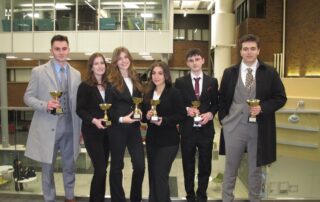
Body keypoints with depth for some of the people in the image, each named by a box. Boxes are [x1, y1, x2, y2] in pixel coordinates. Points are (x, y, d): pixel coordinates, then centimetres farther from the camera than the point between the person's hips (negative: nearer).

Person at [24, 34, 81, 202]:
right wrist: (45, 105, -21)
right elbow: (28, 97, -2)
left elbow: (78, 103, 10)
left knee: (69, 166, 15)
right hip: (48, 127, -3)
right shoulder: (38, 71, -3)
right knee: (47, 167, 10)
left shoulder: (76, 74, 7)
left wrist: (80, 127, 9)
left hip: (69, 126, 3)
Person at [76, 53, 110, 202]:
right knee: (100, 169, -9)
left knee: (102, 168, 13)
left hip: (106, 131, 5)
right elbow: (79, 110, -10)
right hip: (92, 132, -5)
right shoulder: (85, 86, -6)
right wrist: (94, 120, -23)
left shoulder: (109, 85, 8)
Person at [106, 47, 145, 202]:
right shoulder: (111, 81, -4)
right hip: (117, 129, -4)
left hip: (134, 128, 4)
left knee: (140, 165, 1)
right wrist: (121, 119, -19)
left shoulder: (136, 79, 12)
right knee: (117, 166, 8)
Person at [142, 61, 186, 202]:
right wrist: (147, 116, -10)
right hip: (151, 140, 6)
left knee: (161, 175, -4)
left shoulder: (174, 93, -7)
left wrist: (164, 120, -22)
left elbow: (181, 115, -12)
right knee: (152, 175, 13)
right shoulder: (148, 94, 9)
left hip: (168, 141, -5)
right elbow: (143, 115, 13)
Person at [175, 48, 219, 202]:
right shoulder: (180, 82, 1)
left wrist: (210, 114, -10)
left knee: (205, 166, 11)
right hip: (187, 129, -1)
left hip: (206, 129, 1)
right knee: (188, 166, 11)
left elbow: (216, 103, 9)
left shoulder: (212, 81, 5)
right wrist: (186, 110, -16)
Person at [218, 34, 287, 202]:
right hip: (234, 127, 1)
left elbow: (280, 98, 0)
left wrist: (262, 108, -15)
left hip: (259, 128, 0)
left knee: (255, 169, 14)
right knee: (230, 168, 12)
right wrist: (223, 118, 1)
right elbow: (222, 98, 10)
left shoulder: (270, 72, 0)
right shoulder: (229, 72, 4)